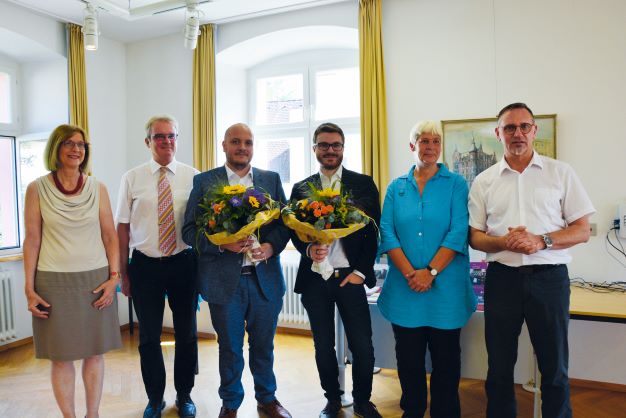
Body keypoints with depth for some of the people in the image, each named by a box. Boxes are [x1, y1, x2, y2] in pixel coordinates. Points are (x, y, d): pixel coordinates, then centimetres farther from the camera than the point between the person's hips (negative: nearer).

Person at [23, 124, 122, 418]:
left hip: (96, 280, 2)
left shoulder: (97, 188, 3)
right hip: (54, 282, -1)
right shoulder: (37, 189, -1)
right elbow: (32, 240, 0)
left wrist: (114, 277, -3)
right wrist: (29, 289, -2)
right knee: (61, 355, 6)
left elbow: (110, 235, 4)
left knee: (95, 352, 9)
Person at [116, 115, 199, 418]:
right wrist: (123, 272, 1)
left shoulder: (193, 177, -2)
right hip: (145, 265, 0)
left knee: (187, 333, 13)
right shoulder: (132, 178, -1)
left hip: (184, 263, 0)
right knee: (149, 336, 11)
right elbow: (123, 227, 2)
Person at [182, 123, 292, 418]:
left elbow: (285, 221, 4)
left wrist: (271, 246, -15)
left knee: (263, 344, 16)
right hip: (225, 280, -2)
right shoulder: (204, 181, 1)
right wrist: (222, 244, -19)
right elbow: (189, 230, -4)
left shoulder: (271, 180, 7)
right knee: (230, 347, 13)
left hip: (265, 278, 2)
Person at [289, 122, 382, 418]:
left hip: (350, 276, -1)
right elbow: (295, 231, 8)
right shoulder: (301, 189, 9)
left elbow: (373, 230, 1)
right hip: (314, 278, 2)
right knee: (323, 346, 12)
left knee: (362, 345, 2)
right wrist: (308, 249, -13)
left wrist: (361, 271, -6)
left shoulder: (363, 184, 4)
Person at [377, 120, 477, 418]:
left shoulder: (455, 184, 2)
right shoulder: (396, 187, 8)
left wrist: (430, 272, -16)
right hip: (405, 290, 2)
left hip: (445, 289, -2)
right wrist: (410, 273, -13)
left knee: (445, 359, 10)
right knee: (408, 357, 13)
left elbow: (458, 232, -8)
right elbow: (387, 233, -1)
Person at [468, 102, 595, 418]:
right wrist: (503, 242, -14)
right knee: (499, 366, 13)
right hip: (501, 277, 1)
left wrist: (541, 241, -16)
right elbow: (475, 237, 6)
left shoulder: (561, 173, 3)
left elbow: (582, 230, 1)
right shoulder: (483, 181, 6)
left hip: (549, 276, -1)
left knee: (554, 367, 10)